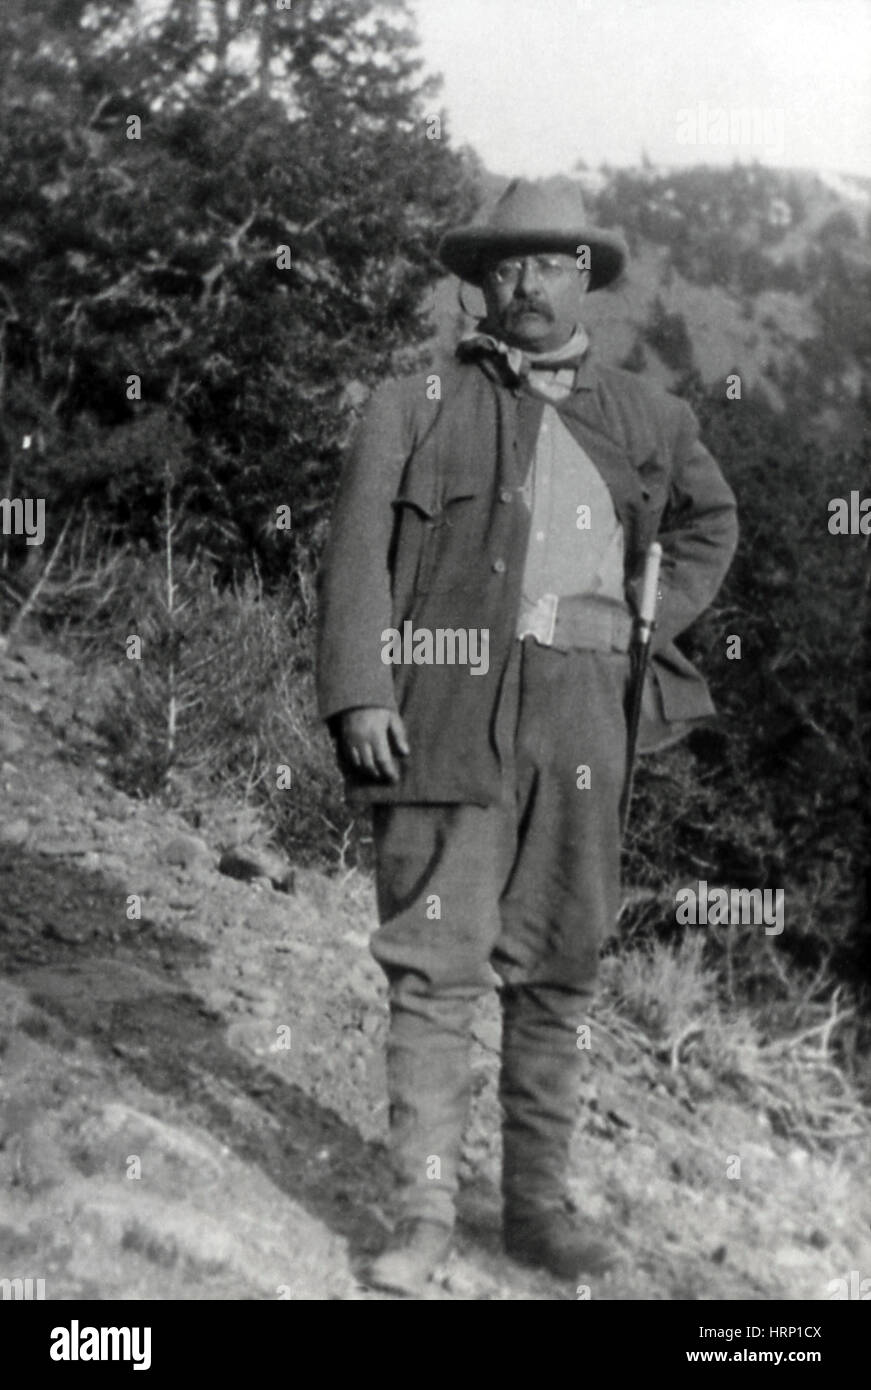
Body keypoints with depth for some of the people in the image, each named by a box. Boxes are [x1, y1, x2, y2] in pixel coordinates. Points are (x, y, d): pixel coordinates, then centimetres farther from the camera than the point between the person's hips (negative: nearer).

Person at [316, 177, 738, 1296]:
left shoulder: (645, 419, 15)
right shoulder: (414, 406, 6)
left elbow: (711, 518, 30)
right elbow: (358, 547, -1)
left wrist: (656, 628, 15)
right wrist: (361, 690, -13)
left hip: (583, 710, 3)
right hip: (450, 704, -3)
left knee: (557, 964, 8)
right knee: (437, 962, -6)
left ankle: (539, 1202, 17)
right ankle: (423, 1211, 0)